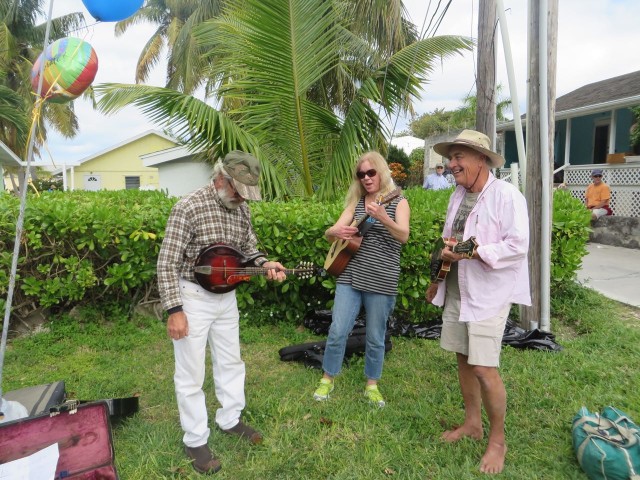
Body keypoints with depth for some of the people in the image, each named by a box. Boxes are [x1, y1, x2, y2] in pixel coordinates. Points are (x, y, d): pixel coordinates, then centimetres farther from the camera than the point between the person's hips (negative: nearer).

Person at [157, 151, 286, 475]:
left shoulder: (241, 209, 0)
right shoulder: (188, 207, -21)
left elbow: (248, 249, 11)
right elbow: (167, 263, -19)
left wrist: (265, 265, -10)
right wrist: (175, 310, -22)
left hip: (226, 296, 7)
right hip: (192, 297, -7)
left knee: (231, 362, 19)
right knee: (191, 374, 7)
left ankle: (230, 420, 40)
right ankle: (196, 440, 25)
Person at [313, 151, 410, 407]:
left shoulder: (398, 201, -1)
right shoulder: (356, 202, 10)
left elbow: (403, 236, -18)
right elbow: (329, 233, 6)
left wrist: (382, 217, -36)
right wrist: (336, 232, -19)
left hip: (382, 281, -2)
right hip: (350, 276, 3)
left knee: (375, 337, 9)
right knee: (337, 331, 2)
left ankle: (372, 385, 29)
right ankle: (327, 380, 23)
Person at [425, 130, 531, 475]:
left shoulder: (507, 195, -14)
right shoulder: (458, 194, 9)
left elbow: (518, 246, -21)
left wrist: (471, 252, -29)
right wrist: (436, 279, 18)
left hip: (488, 295, -7)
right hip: (455, 291, 7)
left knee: (484, 368, -5)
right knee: (463, 358, 15)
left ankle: (497, 440, 17)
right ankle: (472, 423, 34)